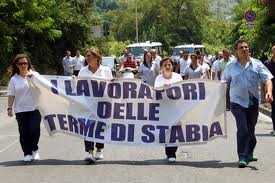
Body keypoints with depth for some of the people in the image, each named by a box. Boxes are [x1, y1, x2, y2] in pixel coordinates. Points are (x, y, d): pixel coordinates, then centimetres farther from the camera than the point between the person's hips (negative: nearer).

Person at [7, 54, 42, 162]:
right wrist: (9, 108, -7)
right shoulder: (14, 79, 4)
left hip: (34, 108, -1)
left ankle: (34, 150, 19)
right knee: (24, 133, 3)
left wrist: (32, 76, -26)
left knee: (35, 131, -6)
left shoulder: (34, 74, 3)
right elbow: (11, 95, 1)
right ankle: (27, 153, 15)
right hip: (20, 110, 1)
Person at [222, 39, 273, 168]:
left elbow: (267, 79, -5)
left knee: (250, 129, 13)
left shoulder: (256, 64, 2)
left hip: (253, 101, 2)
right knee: (242, 129, -15)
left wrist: (269, 91, -23)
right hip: (238, 101, -2)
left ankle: (249, 153, 33)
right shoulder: (231, 66, 3)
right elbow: (224, 82, 13)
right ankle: (242, 157, -12)